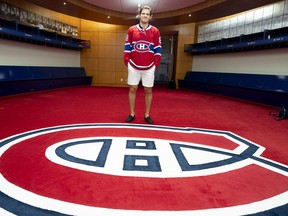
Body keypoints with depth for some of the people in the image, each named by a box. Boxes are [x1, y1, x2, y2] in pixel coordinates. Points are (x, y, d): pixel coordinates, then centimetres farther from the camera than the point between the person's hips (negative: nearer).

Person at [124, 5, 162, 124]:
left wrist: (156, 64, -4)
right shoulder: (131, 30, 5)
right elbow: (127, 47, 6)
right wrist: (127, 62, -1)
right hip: (134, 66, 1)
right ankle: (132, 114, 17)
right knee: (132, 90, 4)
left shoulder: (155, 31, 3)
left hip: (149, 67, 0)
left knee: (148, 91, 4)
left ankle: (147, 115, 16)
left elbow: (157, 49, 3)